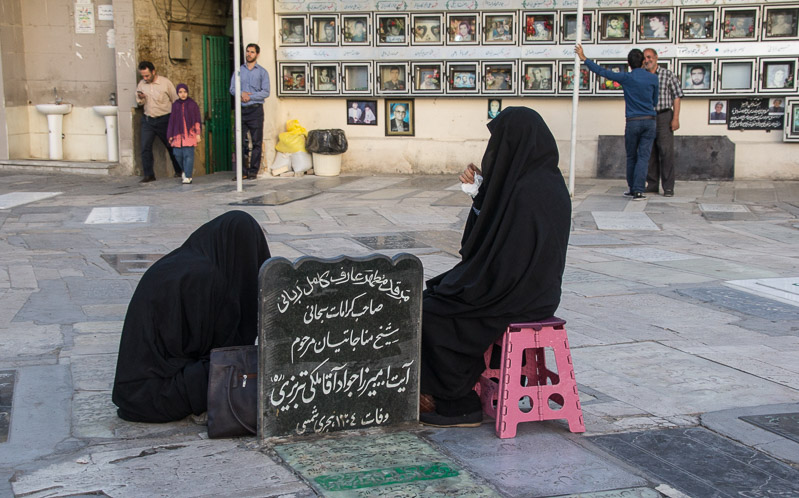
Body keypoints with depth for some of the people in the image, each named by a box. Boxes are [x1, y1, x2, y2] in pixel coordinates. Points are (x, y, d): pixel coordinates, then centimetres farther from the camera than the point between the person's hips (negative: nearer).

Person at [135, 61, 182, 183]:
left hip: (164, 119, -3)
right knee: (145, 147, -8)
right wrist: (140, 99, -8)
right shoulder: (141, 84, 4)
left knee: (171, 146, 9)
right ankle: (148, 175, -3)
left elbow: (175, 101, 0)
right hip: (147, 120, 3)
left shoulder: (165, 83, -8)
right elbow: (139, 103, 16)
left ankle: (179, 171, 26)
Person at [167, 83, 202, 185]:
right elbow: (172, 121, 11)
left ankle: (188, 176, -5)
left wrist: (198, 134, -2)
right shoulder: (175, 105, 7)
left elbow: (197, 120, 3)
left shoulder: (192, 104, 2)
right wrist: (170, 135, 9)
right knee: (178, 154, 2)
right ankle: (186, 170, 28)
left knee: (188, 154, -8)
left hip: (189, 133, -3)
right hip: (178, 134, 3)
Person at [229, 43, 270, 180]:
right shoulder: (239, 70, 14)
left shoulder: (262, 72, 5)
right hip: (241, 110, 2)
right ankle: (242, 171, 4)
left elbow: (266, 92, -5)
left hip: (255, 109, -2)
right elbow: (232, 88, 7)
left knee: (256, 142, -2)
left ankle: (253, 171, 2)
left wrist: (250, 96, -12)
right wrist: (241, 93, -13)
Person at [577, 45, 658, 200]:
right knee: (643, 157, -1)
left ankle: (632, 189, 18)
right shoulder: (653, 78, 3)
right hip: (649, 121, 2)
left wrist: (584, 58, 6)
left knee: (631, 157, 12)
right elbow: (655, 101, 14)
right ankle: (638, 190, -10)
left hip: (633, 122, -1)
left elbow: (602, 71, -2)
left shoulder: (627, 78, -4)